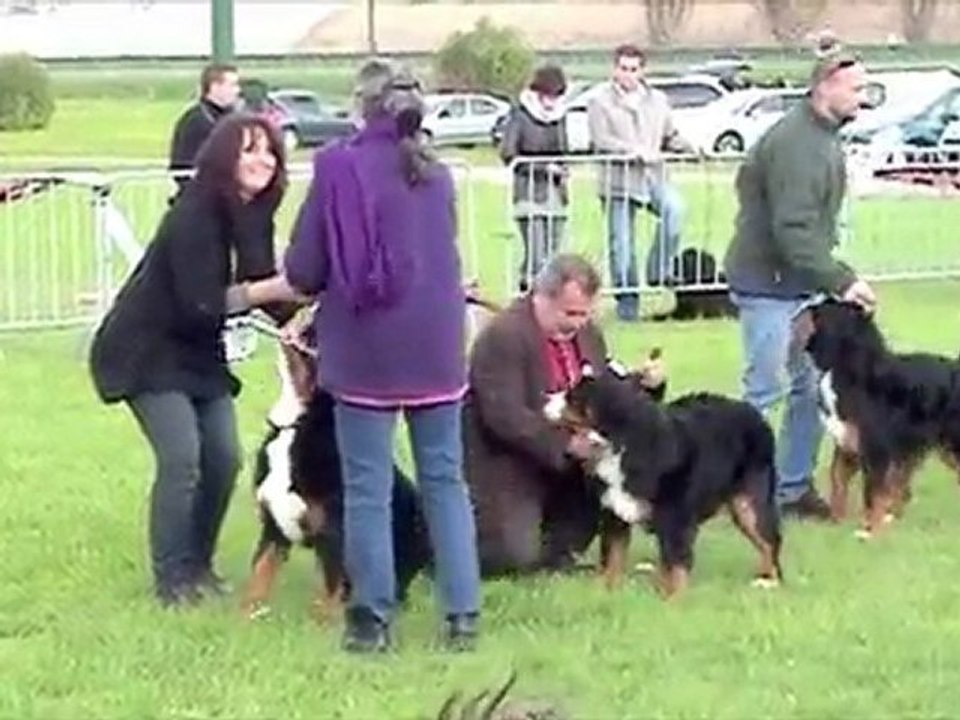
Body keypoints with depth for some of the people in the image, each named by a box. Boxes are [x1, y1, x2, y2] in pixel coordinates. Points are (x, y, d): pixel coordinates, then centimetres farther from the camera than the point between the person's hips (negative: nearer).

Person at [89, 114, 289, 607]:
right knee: (181, 458, -17)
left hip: (199, 353, 8)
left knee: (224, 458, 2)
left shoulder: (252, 214, -1)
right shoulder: (194, 216, -25)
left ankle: (198, 564, 17)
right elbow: (203, 304, -28)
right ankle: (170, 578, -7)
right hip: (146, 353, -8)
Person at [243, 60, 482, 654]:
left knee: (369, 488, 3)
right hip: (437, 350, 5)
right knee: (445, 479, 10)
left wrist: (254, 292, 15)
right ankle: (463, 615, 8)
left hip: (368, 353, -5)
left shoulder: (341, 167, -7)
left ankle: (374, 619, 7)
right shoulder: (437, 174, 9)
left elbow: (306, 272, -6)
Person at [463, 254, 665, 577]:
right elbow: (505, 417, -26)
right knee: (518, 559, -20)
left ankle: (557, 548, 4)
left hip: (565, 466, 7)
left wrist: (641, 384, -6)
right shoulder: (502, 336, -20)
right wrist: (566, 444, -31)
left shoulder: (587, 334, 5)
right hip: (505, 467, -7)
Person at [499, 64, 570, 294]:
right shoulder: (520, 115, -4)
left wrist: (562, 172, 4)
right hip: (530, 194, -6)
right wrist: (544, 168, -11)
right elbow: (508, 154, -9)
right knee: (537, 258, -13)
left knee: (553, 256, 4)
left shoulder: (559, 115, 13)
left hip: (555, 195, 6)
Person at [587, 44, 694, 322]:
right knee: (621, 244, -2)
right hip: (618, 178, -2)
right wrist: (635, 151, -20)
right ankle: (626, 296, 11)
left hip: (653, 174, 2)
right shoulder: (601, 101, 1)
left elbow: (670, 137, 22)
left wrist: (690, 148, 1)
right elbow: (600, 141, -11)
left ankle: (659, 270, -15)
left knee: (674, 208, -28)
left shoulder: (657, 100, 17)